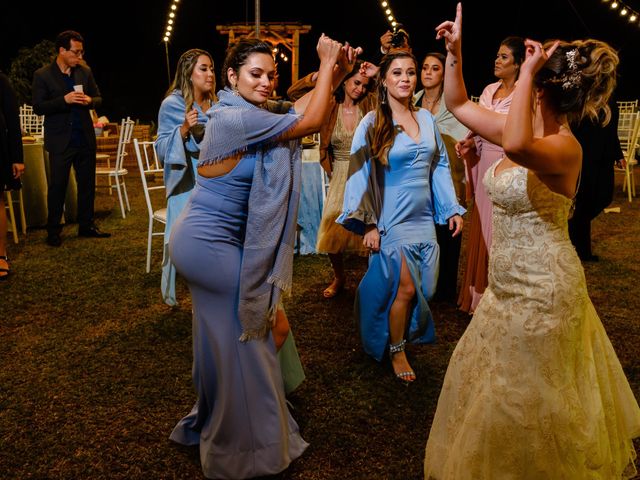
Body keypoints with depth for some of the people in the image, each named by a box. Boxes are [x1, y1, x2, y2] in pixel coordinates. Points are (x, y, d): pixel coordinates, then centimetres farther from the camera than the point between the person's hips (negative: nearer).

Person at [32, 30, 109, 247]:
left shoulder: (85, 72, 7)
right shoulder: (42, 75, -5)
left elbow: (98, 98, 13)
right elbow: (38, 107, -8)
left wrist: (89, 100, -11)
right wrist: (64, 100, -21)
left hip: (85, 139, 4)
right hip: (60, 141, -4)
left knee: (87, 184, 10)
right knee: (57, 186, 2)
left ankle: (86, 226, 22)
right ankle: (53, 231, 13)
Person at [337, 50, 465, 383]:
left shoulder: (426, 118, 8)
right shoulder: (372, 123, -7)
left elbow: (440, 166, 12)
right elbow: (359, 174, -10)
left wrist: (452, 209, 7)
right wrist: (368, 223, -15)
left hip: (424, 217, 5)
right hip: (393, 218, -5)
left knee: (423, 288, 9)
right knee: (405, 288, -4)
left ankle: (406, 334, 34)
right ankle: (395, 350, 18)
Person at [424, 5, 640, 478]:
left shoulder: (564, 145, -23)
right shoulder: (527, 131, 2)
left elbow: (516, 146, -47)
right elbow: (459, 105, 13)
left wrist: (526, 72, -34)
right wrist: (455, 50, 1)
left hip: (543, 288, -9)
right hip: (508, 283, 9)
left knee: (525, 396, 10)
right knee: (495, 382, 23)